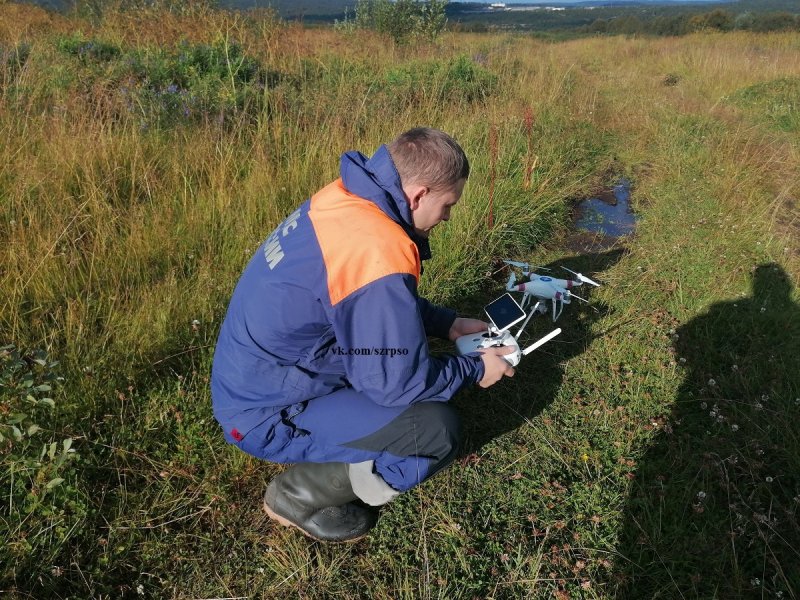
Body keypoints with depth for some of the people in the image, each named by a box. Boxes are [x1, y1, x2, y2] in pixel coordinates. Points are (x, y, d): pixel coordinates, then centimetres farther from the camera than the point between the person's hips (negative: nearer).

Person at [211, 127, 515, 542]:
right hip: (266, 415, -9)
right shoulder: (378, 255, -31)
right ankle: (297, 495, 3)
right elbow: (397, 381, -21)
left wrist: (447, 323, 11)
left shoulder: (347, 200, -4)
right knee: (437, 430, -13)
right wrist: (475, 370, -5)